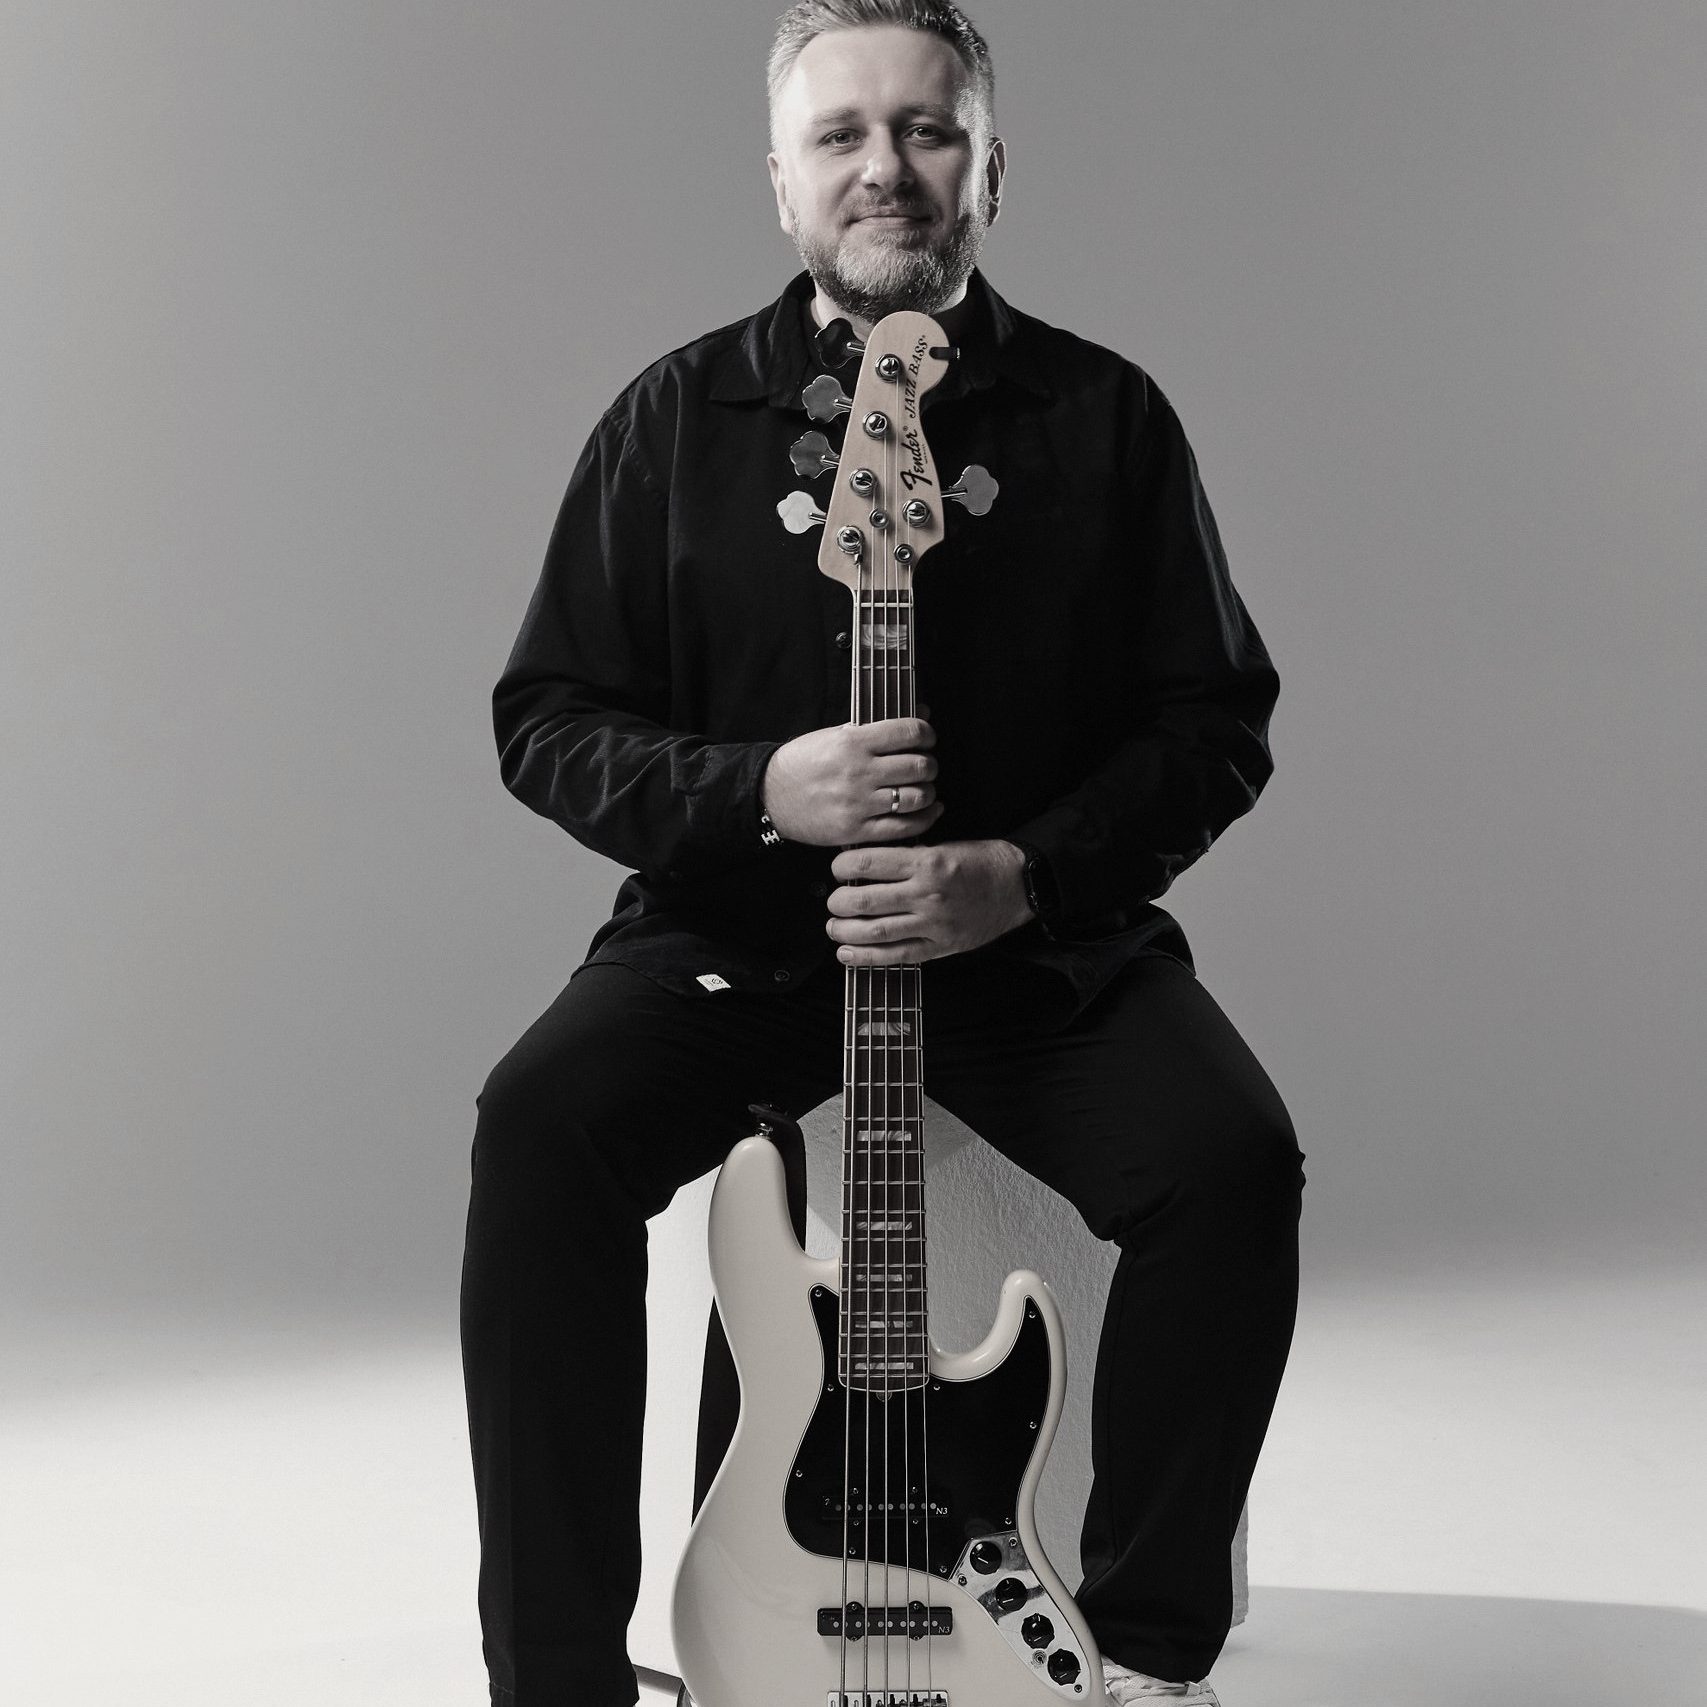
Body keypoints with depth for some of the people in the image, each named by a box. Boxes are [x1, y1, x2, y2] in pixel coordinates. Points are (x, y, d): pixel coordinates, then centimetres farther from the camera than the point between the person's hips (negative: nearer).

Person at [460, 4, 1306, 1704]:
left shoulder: (1104, 415, 2)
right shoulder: (676, 418, 3)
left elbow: (1219, 720, 1)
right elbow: (544, 719, 4)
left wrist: (1024, 874, -16)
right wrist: (761, 791, -16)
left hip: (1045, 941, 0)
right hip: (732, 933, 1)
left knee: (1232, 1160, -26)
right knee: (540, 1124, -27)